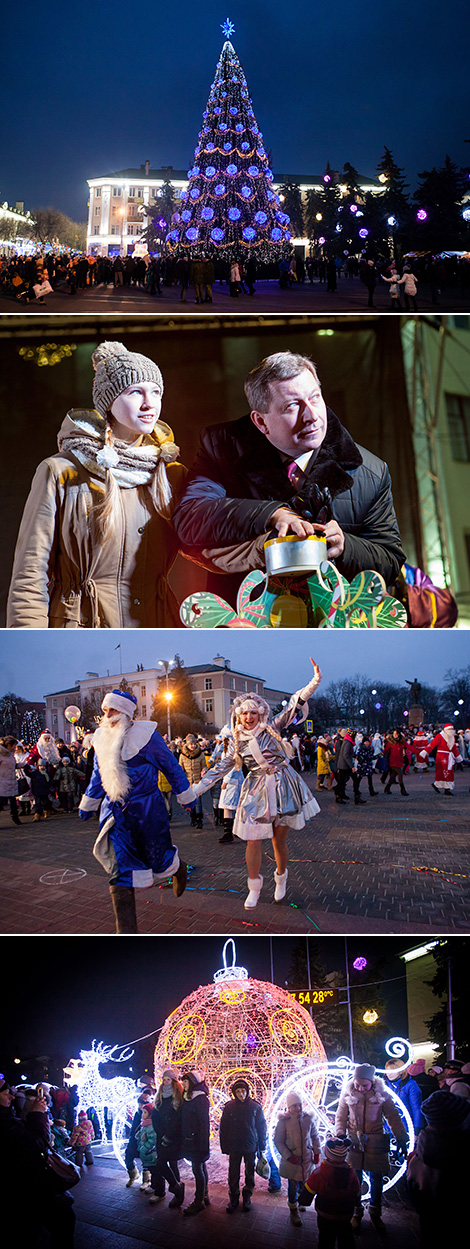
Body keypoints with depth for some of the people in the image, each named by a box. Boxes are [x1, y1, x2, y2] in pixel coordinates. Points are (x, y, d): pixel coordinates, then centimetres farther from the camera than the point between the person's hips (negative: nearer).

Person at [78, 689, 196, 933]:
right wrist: (88, 804, 24)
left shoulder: (144, 734, -12)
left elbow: (171, 766, -2)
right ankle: (126, 930, 3)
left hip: (146, 809, -4)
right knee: (119, 870, -2)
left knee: (157, 860, 8)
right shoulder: (102, 737, 4)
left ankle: (178, 868, 48)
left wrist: (185, 796, 4)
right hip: (115, 810, 4)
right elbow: (98, 774, 18)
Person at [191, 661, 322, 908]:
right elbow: (222, 766, 8)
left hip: (281, 786, -1)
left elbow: (293, 707, -11)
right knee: (253, 840, -6)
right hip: (256, 791, 1)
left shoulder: (272, 728, -3)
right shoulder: (237, 741, 3)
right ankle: (254, 889, 7)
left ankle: (281, 879, 32)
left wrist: (314, 682, -23)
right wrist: (198, 788, 4)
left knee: (279, 840, 6)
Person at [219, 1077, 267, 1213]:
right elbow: (223, 1128, 1)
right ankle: (233, 1199, 18)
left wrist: (262, 1148, 0)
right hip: (234, 1147, 0)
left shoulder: (255, 1107, -5)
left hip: (250, 1146, 0)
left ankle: (247, 1197, 26)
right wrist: (225, 1146, -3)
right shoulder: (229, 1106, -4)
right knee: (233, 1174, 4)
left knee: (249, 1173, 10)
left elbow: (261, 1127, 0)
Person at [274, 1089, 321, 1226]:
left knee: (305, 1184, 13)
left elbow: (315, 1136, 9)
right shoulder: (283, 1121, -14)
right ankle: (294, 1211, 23)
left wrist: (316, 1152, 5)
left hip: (307, 1158, 3)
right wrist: (288, 1156, -12)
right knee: (293, 1186, 3)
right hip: (291, 1160, -3)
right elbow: (278, 1141, -8)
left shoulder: (308, 1119, -6)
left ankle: (301, 1201, 42)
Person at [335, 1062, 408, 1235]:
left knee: (377, 1180, 8)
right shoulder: (348, 1094, -5)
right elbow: (340, 1117, 5)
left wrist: (401, 1139, -1)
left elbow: (393, 1118, 1)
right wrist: (340, 1136, -6)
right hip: (354, 1142, 0)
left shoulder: (382, 1094, -7)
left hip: (376, 1143, 0)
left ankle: (375, 1214, 25)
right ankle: (356, 1213, 21)